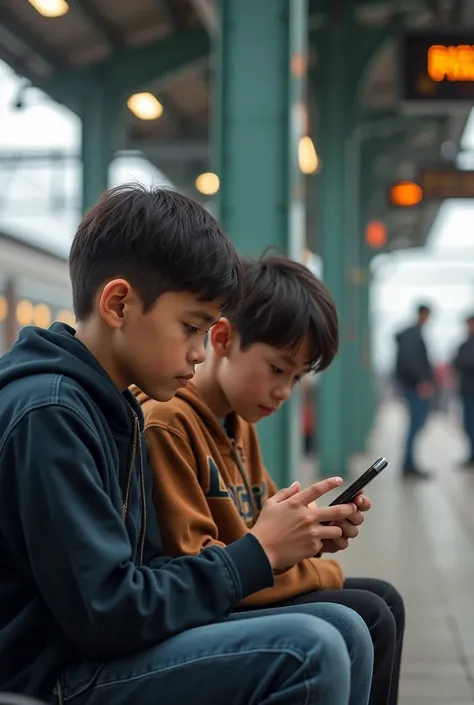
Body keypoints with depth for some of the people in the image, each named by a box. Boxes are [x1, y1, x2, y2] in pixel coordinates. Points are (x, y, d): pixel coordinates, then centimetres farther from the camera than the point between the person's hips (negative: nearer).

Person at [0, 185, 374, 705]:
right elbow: (104, 613, -22)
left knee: (343, 630, 2)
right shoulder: (49, 414, -19)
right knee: (310, 652, -23)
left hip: (117, 643, 9)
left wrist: (282, 539, -4)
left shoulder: (112, 407, 11)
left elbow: (142, 568, 9)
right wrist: (258, 552, -13)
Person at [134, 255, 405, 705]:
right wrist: (323, 573, -14)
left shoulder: (240, 424, 11)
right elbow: (194, 567, -24)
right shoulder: (165, 421, -20)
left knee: (383, 599, 12)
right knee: (367, 618, -16)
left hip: (242, 592, 10)